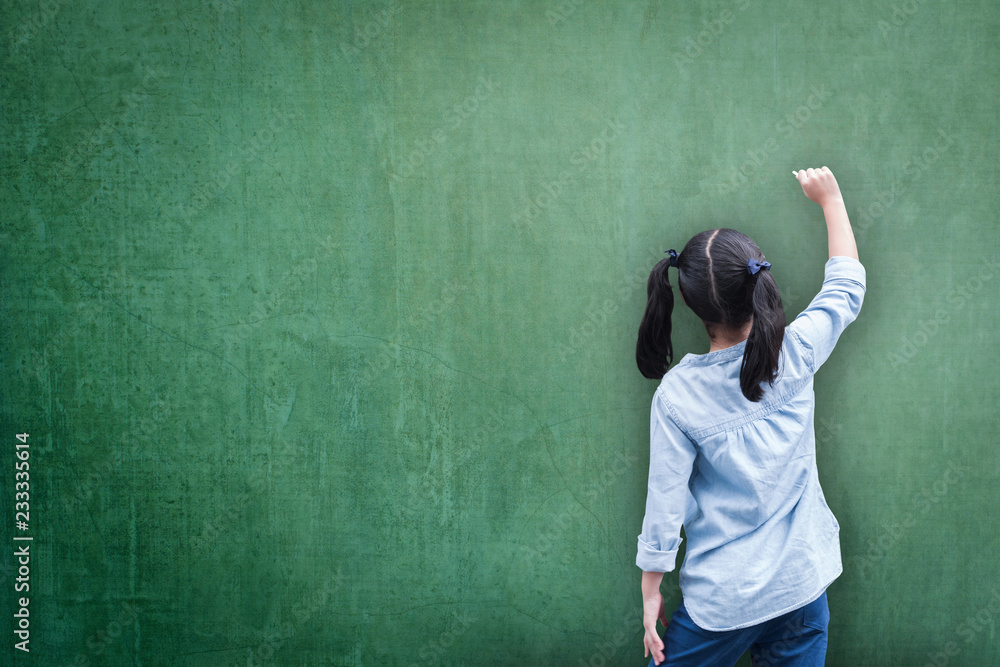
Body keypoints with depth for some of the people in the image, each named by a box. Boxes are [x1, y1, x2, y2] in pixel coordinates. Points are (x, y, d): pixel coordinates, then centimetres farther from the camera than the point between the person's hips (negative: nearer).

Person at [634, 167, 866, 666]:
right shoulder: (796, 354, -10)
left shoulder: (676, 393, -14)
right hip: (802, 587, 2)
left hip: (720, 601, -2)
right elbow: (847, 282, 9)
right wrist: (830, 198, 21)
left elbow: (665, 503, -10)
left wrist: (651, 593, 2)